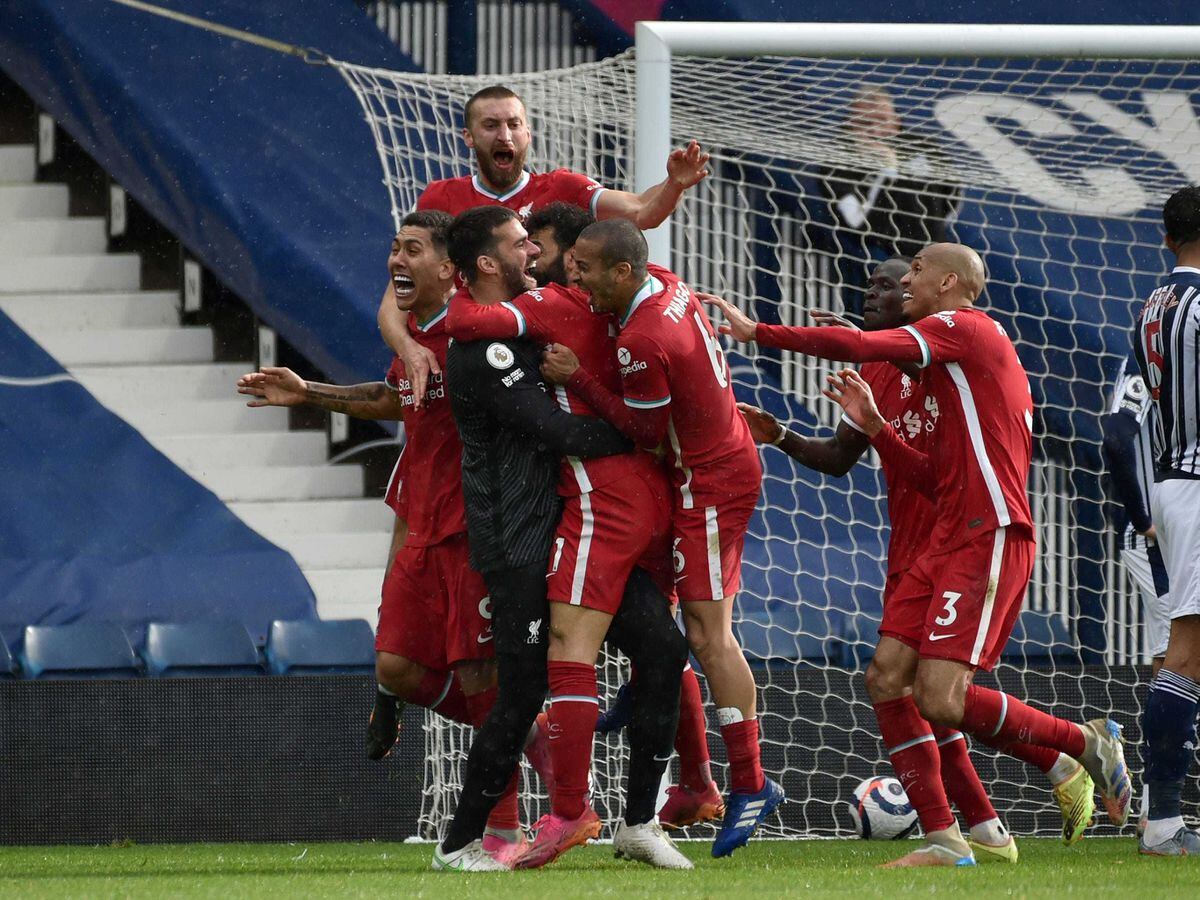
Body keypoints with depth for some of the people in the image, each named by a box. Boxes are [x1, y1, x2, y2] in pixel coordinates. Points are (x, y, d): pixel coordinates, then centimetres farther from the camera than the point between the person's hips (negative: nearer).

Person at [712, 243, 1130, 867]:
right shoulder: (955, 359, 26)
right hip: (951, 538, 10)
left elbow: (858, 346, -17)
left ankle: (1085, 744, 1)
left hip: (989, 539, -10)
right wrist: (875, 428, 16)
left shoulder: (962, 326, -4)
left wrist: (759, 333, -11)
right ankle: (944, 841, 1)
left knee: (940, 699, -18)